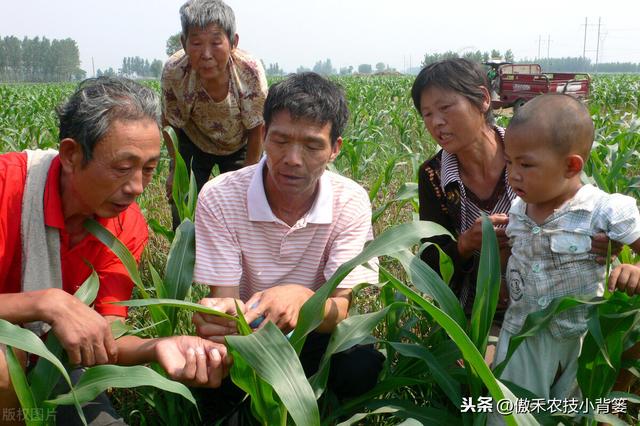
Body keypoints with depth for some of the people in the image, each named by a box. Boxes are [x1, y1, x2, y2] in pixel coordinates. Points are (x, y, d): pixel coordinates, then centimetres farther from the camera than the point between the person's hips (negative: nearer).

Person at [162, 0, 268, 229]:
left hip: (239, 146, 0)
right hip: (193, 142, 1)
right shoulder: (173, 72, -31)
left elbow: (256, 130, -18)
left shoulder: (251, 72, -33)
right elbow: (170, 123, -11)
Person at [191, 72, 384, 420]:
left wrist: (301, 298, -44)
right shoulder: (219, 198, -17)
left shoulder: (351, 202, -14)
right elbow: (224, 298, -18)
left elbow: (339, 310, -19)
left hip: (316, 337, 1)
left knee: (363, 365, -30)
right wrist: (220, 314, -45)